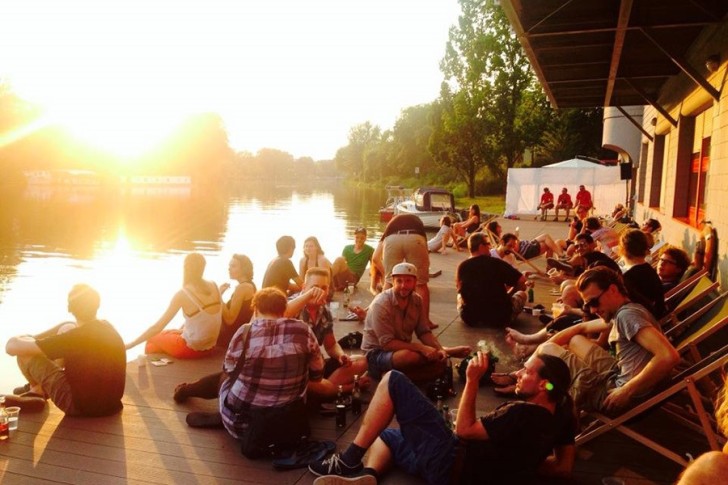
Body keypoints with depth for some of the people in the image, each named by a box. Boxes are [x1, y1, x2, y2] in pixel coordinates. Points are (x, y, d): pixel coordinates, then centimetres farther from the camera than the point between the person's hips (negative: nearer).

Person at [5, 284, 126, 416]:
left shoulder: (74, 337, -24)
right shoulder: (108, 327, -3)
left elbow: (12, 347, -17)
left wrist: (20, 339, 6)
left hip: (81, 406, -7)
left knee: (24, 351, -2)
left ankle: (38, 391, 26)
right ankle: (41, 385, 24)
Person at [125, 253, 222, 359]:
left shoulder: (183, 294, -18)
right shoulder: (214, 287, -3)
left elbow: (158, 327, -17)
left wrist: (130, 345, -10)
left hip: (190, 348, -5)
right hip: (209, 348, 5)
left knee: (153, 337, 23)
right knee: (168, 334, 31)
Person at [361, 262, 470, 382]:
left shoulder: (417, 300, -3)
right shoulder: (381, 304, -23)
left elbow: (424, 332, 2)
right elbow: (387, 343, -25)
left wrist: (439, 349, -18)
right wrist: (421, 348, -29)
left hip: (403, 348, 7)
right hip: (377, 353, -7)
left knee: (440, 363, -15)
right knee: (410, 356, -38)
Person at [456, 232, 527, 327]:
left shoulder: (461, 267, -3)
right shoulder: (497, 263, -12)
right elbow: (521, 281, -8)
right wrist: (507, 294, 12)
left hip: (470, 319, 2)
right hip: (500, 318, -2)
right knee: (521, 294, 21)